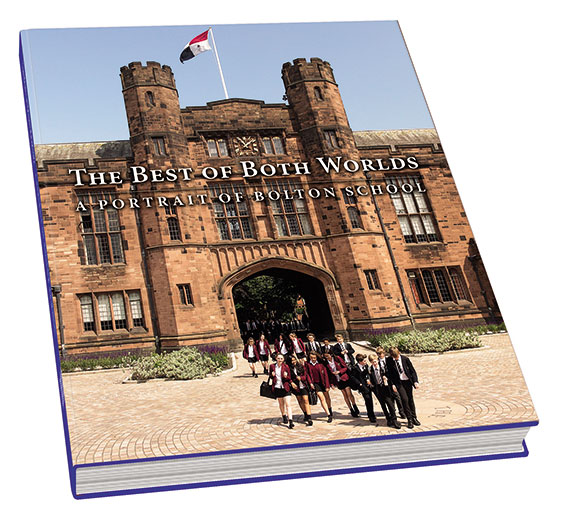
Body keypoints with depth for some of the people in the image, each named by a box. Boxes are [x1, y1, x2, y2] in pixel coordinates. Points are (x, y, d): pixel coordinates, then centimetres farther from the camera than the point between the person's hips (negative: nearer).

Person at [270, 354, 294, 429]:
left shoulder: (286, 366, -5)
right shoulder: (272, 366, 1)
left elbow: (289, 378, 2)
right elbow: (271, 376, 15)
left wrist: (286, 376, -21)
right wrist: (272, 375, -9)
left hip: (285, 388, -3)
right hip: (277, 388, 3)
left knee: (288, 405, -11)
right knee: (281, 404, 18)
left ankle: (290, 422, -16)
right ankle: (284, 416, 41)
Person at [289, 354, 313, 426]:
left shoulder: (301, 366, -2)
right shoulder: (289, 368, -4)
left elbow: (306, 375, 4)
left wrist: (301, 378, -11)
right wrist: (291, 383, -14)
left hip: (303, 386, -2)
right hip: (296, 387, 2)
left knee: (306, 400, -9)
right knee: (300, 401, 14)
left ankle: (309, 418, -10)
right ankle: (305, 414, 35)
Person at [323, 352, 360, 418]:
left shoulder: (337, 358, -9)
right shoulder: (326, 363, -3)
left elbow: (345, 367, -4)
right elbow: (329, 373, 4)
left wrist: (339, 372, -19)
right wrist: (331, 383, 0)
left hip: (344, 378, -2)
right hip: (337, 381, 3)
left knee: (349, 394, -6)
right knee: (345, 395, 5)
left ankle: (355, 408, 13)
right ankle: (352, 410, 14)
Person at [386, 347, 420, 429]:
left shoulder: (405, 359, -9)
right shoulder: (389, 361, -10)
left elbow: (412, 370, -3)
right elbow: (389, 373, -2)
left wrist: (415, 381, -12)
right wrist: (392, 384, -11)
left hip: (407, 381, 2)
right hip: (398, 382, -1)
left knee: (410, 399, 9)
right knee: (404, 399, -13)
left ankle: (414, 418, 23)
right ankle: (409, 419, -2)